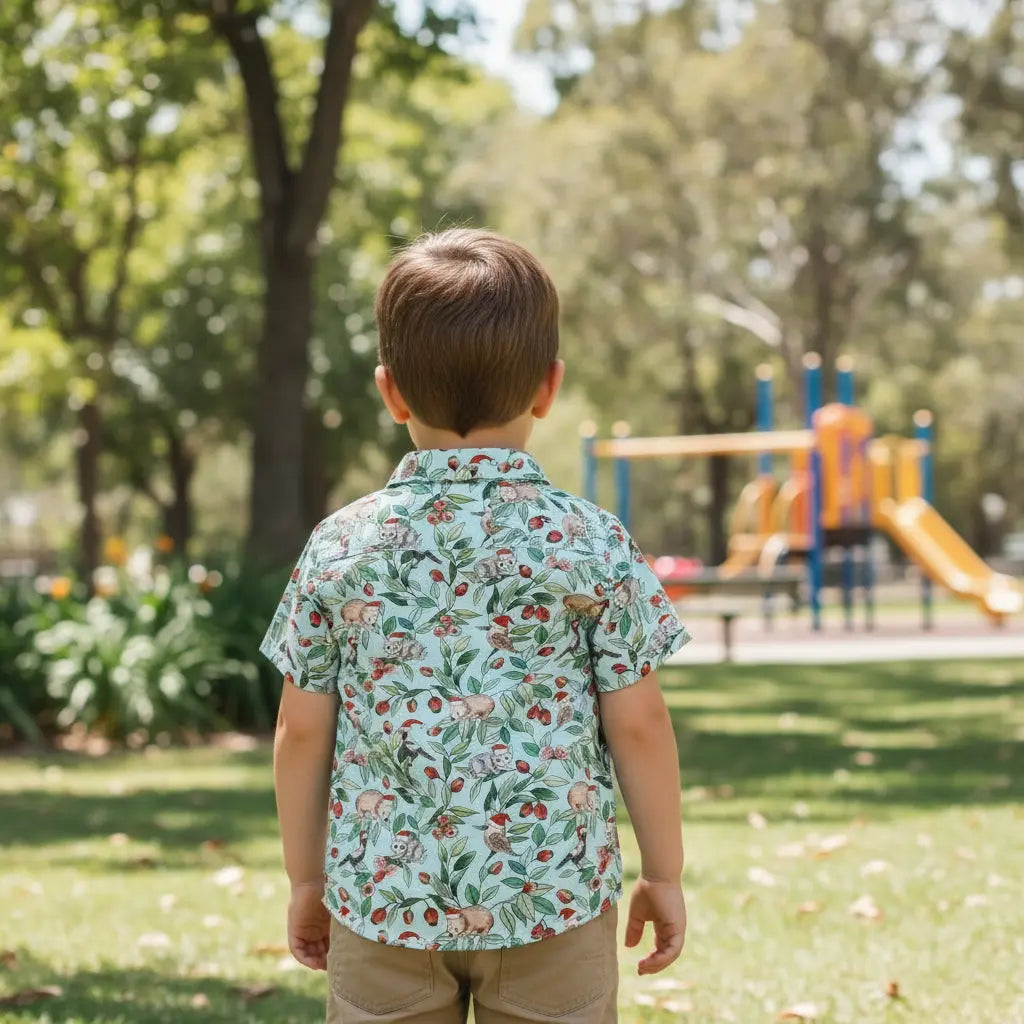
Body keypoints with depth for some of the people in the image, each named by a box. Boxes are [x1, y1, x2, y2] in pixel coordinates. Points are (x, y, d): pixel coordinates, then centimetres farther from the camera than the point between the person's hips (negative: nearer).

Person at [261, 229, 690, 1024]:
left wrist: (307, 879, 14)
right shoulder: (592, 543, -7)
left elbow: (303, 733, 2)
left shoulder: (340, 547, -3)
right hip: (553, 898, -1)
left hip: (383, 900, 1)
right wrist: (664, 875, 8)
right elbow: (638, 726, -4)